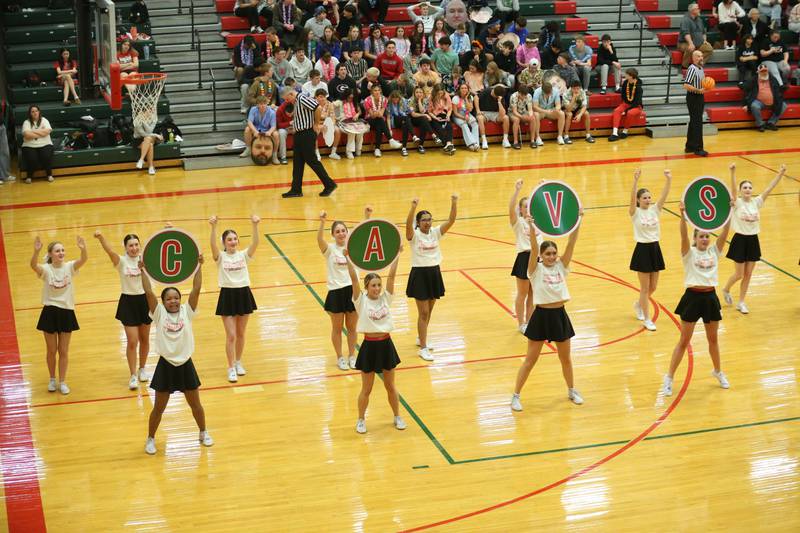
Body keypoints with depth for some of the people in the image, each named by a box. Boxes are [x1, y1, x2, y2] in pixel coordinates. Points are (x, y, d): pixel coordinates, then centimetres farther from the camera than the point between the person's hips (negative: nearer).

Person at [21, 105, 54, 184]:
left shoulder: (44, 120, 7)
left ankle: (49, 175, -5)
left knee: (46, 156, -29)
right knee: (31, 159, -29)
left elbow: (47, 131, -10)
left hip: (45, 145, 1)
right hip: (30, 146, -1)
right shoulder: (26, 122, 2)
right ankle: (29, 176, -4)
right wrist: (41, 133, -10)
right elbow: (27, 134, -15)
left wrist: (33, 131, -10)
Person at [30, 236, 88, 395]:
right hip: (50, 313, -1)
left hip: (66, 312, 1)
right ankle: (52, 380, 31)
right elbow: (33, 265, -34)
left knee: (63, 351, 10)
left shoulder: (69, 267, -8)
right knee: (51, 350, 12)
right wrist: (36, 251, -54)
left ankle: (62, 382, 23)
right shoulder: (46, 269, -11)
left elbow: (84, 260, -27)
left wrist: (83, 249, -49)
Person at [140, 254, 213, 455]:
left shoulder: (186, 312, -2)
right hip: (165, 366, -1)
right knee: (159, 408, 10)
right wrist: (142, 271, -20)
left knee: (195, 404, 15)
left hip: (185, 364, 1)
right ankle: (150, 439, 28)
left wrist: (199, 267, -17)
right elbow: (149, 292, -15)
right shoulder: (159, 314, -5)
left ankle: (203, 433, 37)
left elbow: (196, 289, -11)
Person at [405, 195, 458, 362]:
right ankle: (423, 348, 2)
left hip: (434, 273, 5)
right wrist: (413, 207, -48)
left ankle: (421, 338, 38)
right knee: (423, 313, -4)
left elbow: (451, 220, -11)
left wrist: (454, 203, -27)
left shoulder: (435, 232, 1)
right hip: (419, 274, -5)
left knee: (429, 311, 17)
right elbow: (408, 224, -33)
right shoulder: (414, 235, -11)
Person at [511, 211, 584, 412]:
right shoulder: (536, 269, -7)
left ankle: (572, 391, 37)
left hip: (560, 315, 3)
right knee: (530, 360, 3)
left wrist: (578, 222, -19)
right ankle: (515, 396, 12)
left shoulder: (561, 266, 2)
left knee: (565, 358, 17)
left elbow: (571, 243, -8)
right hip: (541, 316, -3)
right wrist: (532, 229, -40)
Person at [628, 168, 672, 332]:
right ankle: (647, 319, 13)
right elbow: (632, 198, -27)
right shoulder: (635, 212, -9)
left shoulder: (655, 209, 2)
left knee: (653, 287, 13)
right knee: (645, 288, 2)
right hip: (642, 250, -5)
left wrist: (669, 179, -27)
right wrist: (635, 181, -41)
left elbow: (664, 195, -12)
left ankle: (639, 304, 41)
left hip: (655, 249, 5)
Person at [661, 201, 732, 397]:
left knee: (713, 339, 17)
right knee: (684, 341, 1)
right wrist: (683, 215, -38)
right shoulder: (689, 253, -5)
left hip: (710, 297, 4)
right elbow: (683, 236, -23)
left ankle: (718, 372, 38)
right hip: (693, 297, -4)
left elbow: (725, 232, -6)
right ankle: (669, 377, 11)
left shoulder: (714, 251, 6)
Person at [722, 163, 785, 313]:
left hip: (753, 240, 4)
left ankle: (741, 303, 20)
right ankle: (726, 290, 33)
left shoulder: (757, 202, 0)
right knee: (739, 274, 2)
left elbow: (769, 188, -9)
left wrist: (780, 174, -20)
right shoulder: (737, 203, -11)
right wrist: (732, 172, -45)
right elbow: (732, 188, -28)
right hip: (740, 240, -4)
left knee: (748, 274, 8)